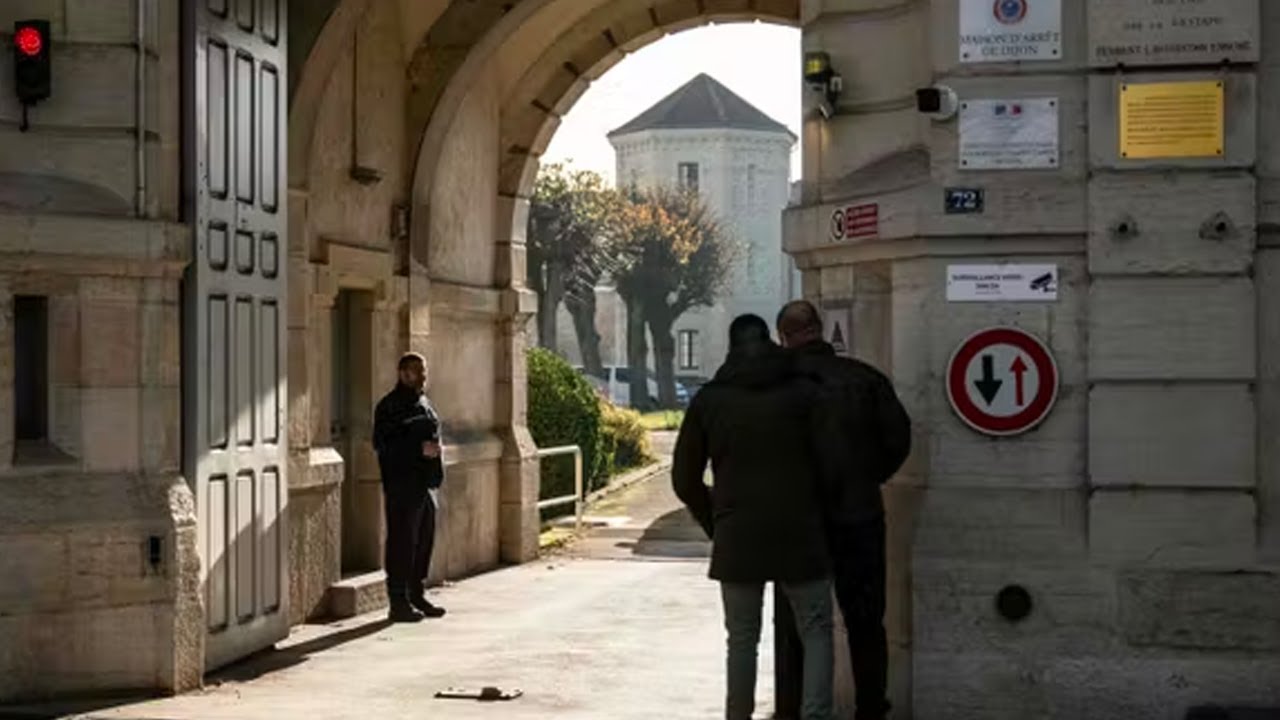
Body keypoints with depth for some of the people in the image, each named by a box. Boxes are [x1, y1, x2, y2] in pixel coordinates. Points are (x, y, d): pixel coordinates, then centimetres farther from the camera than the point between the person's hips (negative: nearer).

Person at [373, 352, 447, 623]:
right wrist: (419, 449, -20)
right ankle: (398, 602, -4)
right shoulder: (390, 406, -9)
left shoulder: (423, 402, 19)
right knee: (402, 542, -7)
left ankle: (417, 596, 21)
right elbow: (382, 443, -17)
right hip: (403, 486, -9)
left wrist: (434, 448, 13)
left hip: (425, 484, 9)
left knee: (424, 542, 11)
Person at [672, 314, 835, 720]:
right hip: (799, 534, -1)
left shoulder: (709, 401, 5)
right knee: (816, 633, 6)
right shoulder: (803, 394, 0)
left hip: (736, 538, 2)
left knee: (742, 639, 11)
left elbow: (685, 480, 7)